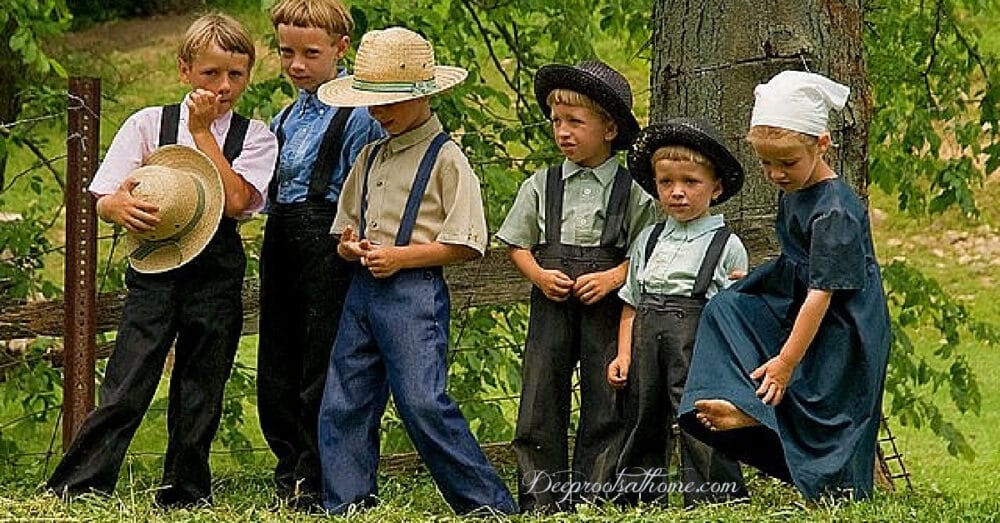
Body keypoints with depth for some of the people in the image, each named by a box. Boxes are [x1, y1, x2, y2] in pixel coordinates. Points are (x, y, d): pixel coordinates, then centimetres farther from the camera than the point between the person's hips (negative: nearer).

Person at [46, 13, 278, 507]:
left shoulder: (254, 137, 6)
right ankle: (77, 487, -7)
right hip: (155, 265, -1)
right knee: (127, 383, -9)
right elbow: (104, 200, 3)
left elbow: (235, 199, -11)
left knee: (201, 391, 7)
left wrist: (202, 131, -7)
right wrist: (121, 206, -22)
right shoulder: (148, 124, 6)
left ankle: (184, 492, 19)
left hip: (217, 270, 1)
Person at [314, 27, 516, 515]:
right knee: (341, 405, 4)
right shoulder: (369, 158, 16)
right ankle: (347, 507, 11)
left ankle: (490, 505, -9)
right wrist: (350, 247, 0)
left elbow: (466, 244, -10)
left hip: (415, 292, -7)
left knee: (423, 403, -15)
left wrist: (399, 256, -15)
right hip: (362, 292, 7)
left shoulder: (445, 158, -5)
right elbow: (345, 228, 24)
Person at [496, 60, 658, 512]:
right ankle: (541, 499, 5)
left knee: (605, 399, 0)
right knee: (541, 397, 0)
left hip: (605, 305, -2)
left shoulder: (631, 190, 1)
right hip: (552, 305, 2)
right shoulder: (540, 187, 8)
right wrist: (540, 275, -7)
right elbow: (518, 244, 11)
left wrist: (614, 277, -13)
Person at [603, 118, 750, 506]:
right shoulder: (648, 241, 15)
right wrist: (623, 354, 10)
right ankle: (637, 497, 19)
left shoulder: (727, 246, 3)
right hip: (648, 337, 5)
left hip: (700, 342, -5)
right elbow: (632, 304, 17)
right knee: (642, 417, 9)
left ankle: (709, 495, -4)